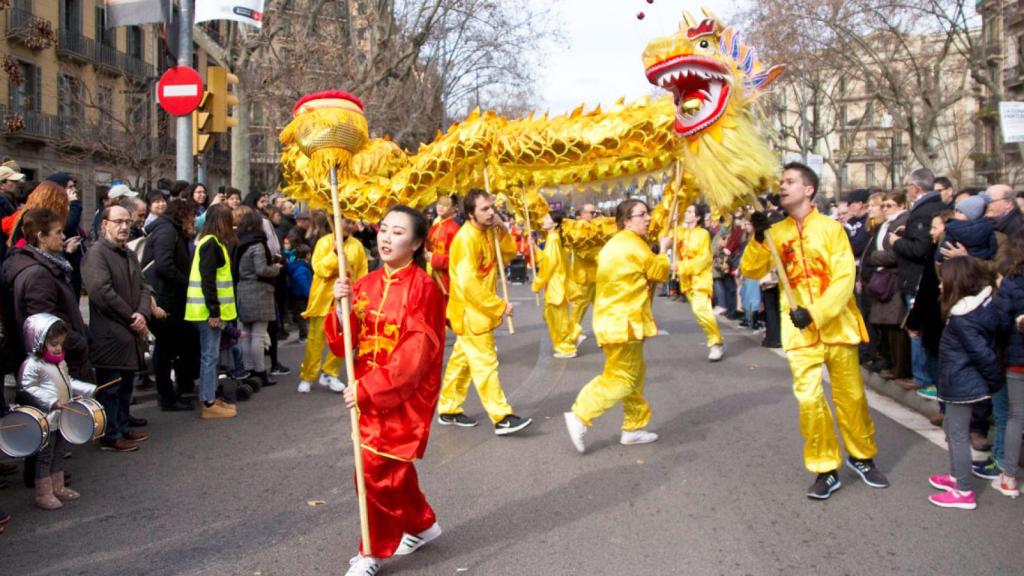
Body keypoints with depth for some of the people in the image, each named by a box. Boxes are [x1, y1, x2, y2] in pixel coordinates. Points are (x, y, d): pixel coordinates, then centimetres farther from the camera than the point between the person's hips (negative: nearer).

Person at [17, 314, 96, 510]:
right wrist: (52, 401, -29)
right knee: (45, 456, 1)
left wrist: (89, 389, 9)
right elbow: (27, 388, -23)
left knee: (59, 454, 18)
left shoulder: (60, 363, 10)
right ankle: (43, 494, 11)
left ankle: (58, 488, 30)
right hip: (45, 420, -8)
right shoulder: (32, 365, -17)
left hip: (63, 418, 8)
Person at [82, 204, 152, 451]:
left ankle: (122, 429, 28)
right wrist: (132, 318, -16)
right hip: (109, 335, -9)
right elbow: (102, 292, -22)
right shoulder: (97, 253, -12)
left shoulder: (129, 255, 16)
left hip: (130, 333, 9)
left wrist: (142, 314, -9)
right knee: (110, 387, 1)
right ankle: (109, 436, 10)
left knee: (126, 385, 17)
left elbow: (143, 287, 11)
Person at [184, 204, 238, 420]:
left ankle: (211, 398, 21)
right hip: (208, 310, -10)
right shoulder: (211, 243, -14)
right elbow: (207, 280, -21)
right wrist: (214, 311, -21)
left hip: (210, 309, 10)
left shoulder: (210, 242, 15)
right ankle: (209, 405, 0)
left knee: (210, 355, 14)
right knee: (210, 355, -5)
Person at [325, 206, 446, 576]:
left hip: (405, 397, -6)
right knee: (393, 469, 18)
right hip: (369, 393, 6)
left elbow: (415, 354, -19)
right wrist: (342, 307, -16)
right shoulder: (366, 285, 5)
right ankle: (421, 524, 40)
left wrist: (368, 388, -22)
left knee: (377, 470, -4)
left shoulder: (423, 288, -14)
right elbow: (342, 345, 2)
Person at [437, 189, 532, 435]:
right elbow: (469, 285, -27)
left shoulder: (487, 231, 6)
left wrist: (501, 229, -5)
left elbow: (509, 253, 9)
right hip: (470, 311, -9)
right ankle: (502, 419, -3)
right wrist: (500, 305, -22)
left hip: (480, 309, 9)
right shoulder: (466, 239, -22)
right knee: (485, 364, -6)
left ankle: (448, 410, 27)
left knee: (462, 360, 16)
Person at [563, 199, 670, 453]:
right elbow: (659, 272, -5)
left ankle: (634, 427, 24)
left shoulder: (615, 244, 17)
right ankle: (580, 417, -9)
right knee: (620, 379, -8)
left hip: (616, 319, 10)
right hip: (623, 322, -10)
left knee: (635, 374, 17)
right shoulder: (634, 245, -14)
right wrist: (663, 249, 11)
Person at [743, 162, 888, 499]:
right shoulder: (777, 232, 6)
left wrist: (815, 313, -20)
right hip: (800, 330, 1)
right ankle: (826, 470, 9)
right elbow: (751, 271, -2)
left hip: (836, 325, -1)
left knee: (851, 396, 9)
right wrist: (759, 238, -18)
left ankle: (862, 456, 31)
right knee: (809, 399, -5)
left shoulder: (831, 228, -3)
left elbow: (845, 278, -10)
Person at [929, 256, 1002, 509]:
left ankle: (964, 493, 8)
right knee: (952, 427, 23)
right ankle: (957, 476, 36)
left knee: (958, 434, -1)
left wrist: (996, 380, -9)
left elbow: (981, 353, -22)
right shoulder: (985, 301, 3)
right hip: (963, 382, 10)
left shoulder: (962, 319, -24)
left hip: (961, 384, -10)